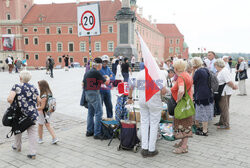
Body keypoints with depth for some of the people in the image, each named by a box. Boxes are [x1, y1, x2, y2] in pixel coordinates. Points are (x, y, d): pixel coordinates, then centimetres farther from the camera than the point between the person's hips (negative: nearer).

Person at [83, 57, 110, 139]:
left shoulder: (87, 72, 13)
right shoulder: (96, 72, -15)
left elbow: (83, 83, 19)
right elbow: (106, 82, -11)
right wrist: (108, 78, 11)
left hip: (87, 93, 10)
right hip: (94, 93, -9)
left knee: (90, 112, 16)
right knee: (99, 113, -6)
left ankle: (89, 131, 23)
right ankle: (97, 133, -5)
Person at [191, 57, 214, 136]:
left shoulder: (198, 71, -17)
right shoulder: (205, 70, 8)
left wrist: (193, 71, -7)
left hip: (201, 95, -9)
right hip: (208, 94, 9)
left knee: (203, 113, -1)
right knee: (206, 113, 16)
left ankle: (204, 131, 6)